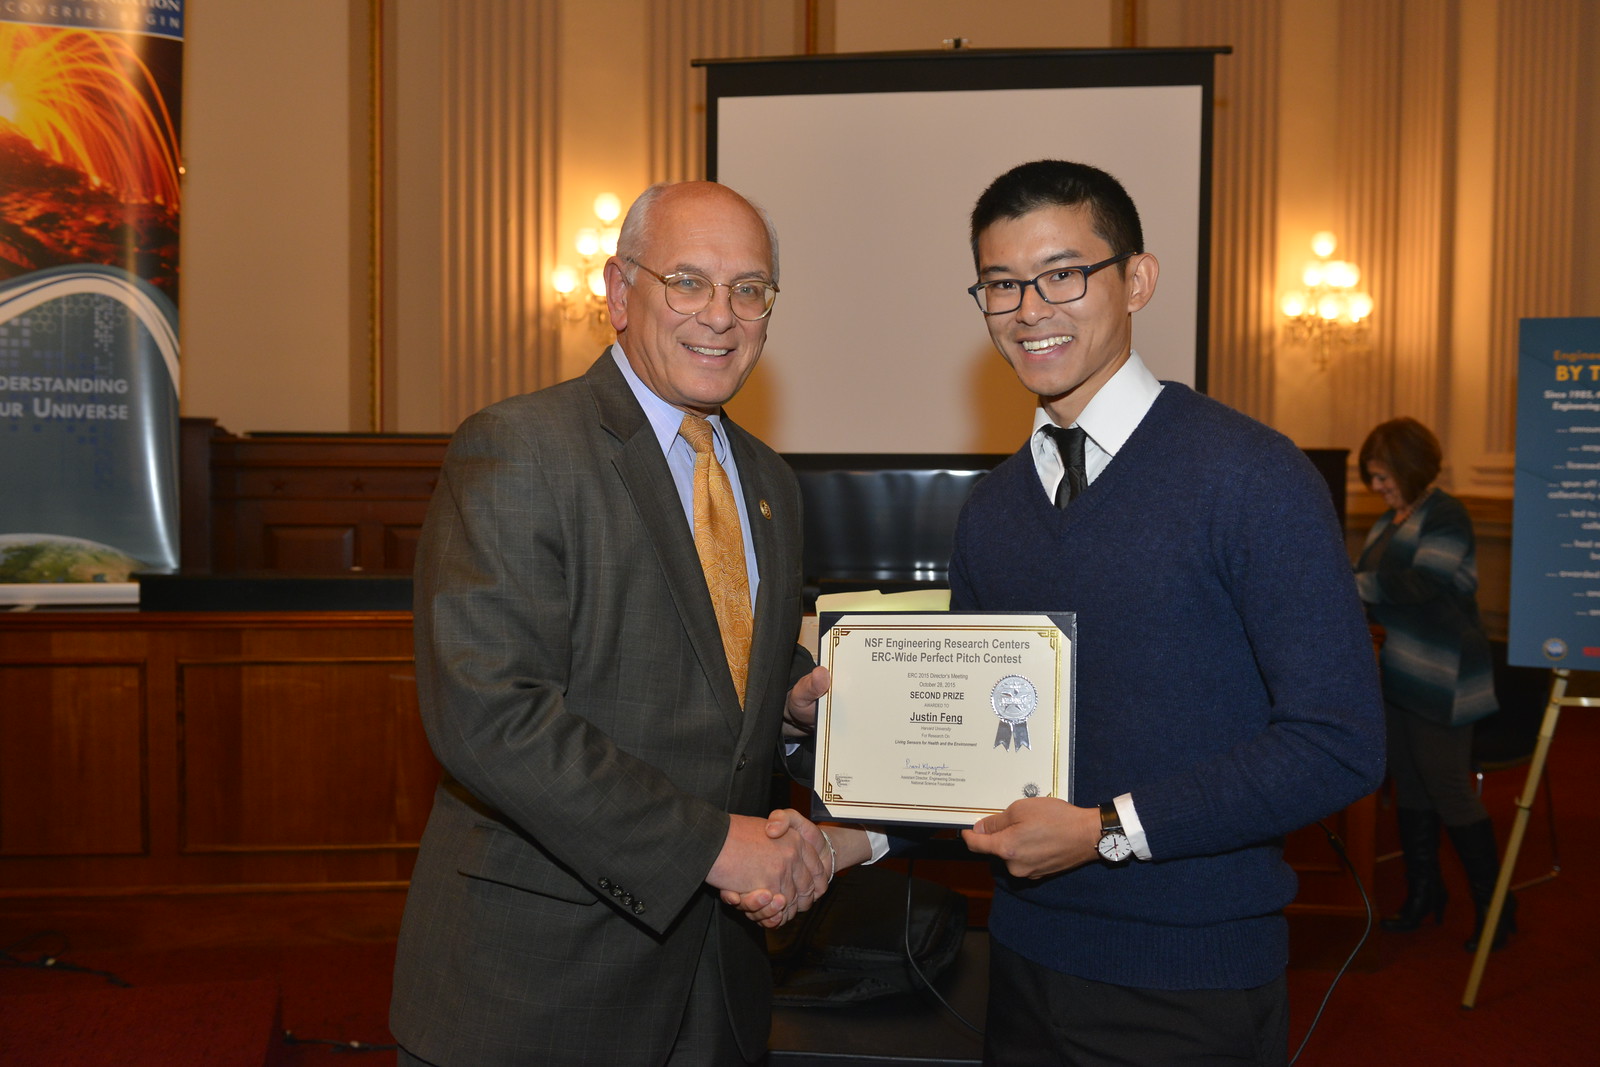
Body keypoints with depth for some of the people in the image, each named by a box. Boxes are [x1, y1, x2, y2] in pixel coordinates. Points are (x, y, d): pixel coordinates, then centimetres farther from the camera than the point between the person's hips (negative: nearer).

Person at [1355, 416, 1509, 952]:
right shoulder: (1390, 520, 14)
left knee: (1449, 788, -3)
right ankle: (1423, 893, 27)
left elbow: (1419, 587, -23)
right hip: (1401, 674, 9)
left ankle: (1495, 903, 11)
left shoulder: (1445, 516, -12)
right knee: (1409, 785, 14)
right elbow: (1366, 583, 17)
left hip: (1442, 678, -9)